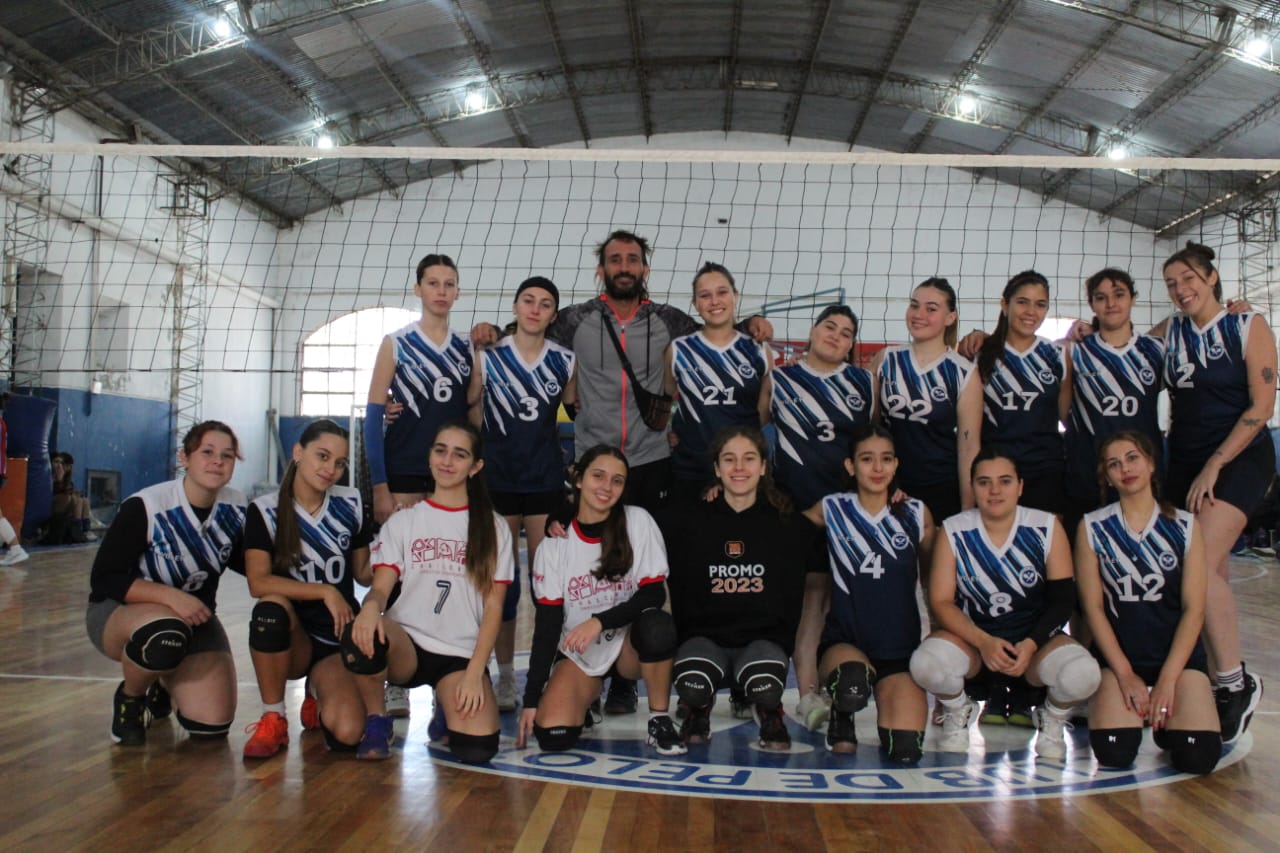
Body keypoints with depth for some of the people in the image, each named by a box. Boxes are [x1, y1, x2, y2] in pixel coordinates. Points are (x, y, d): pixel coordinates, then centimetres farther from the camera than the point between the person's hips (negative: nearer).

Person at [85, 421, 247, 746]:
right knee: (166, 636, -41)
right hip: (118, 611, -4)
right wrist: (170, 596, -36)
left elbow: (244, 561, 10)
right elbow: (104, 581, -22)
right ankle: (129, 697, -5)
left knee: (212, 724, -12)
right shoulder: (145, 507, -23)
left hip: (193, 617, 5)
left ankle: (165, 689, 24)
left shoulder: (236, 508, -8)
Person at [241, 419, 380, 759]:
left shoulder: (350, 505, 3)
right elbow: (259, 583, -18)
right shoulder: (265, 511, -7)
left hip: (341, 639, 2)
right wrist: (325, 592, -24)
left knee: (348, 734, -25)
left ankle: (319, 694, 14)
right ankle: (273, 719, -15)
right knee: (271, 608, -38)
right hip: (291, 641, -1)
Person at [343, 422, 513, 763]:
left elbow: (493, 606, 3)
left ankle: (450, 704, 11)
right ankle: (376, 719, -6)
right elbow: (381, 587, -2)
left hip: (462, 654, 0)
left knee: (477, 747, -26)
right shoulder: (402, 522, 11)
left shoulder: (493, 527, 8)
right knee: (362, 636, -36)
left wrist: (474, 673, -9)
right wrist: (371, 606, -27)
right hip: (406, 645, 0)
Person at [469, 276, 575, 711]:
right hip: (498, 478, 0)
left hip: (547, 479, 1)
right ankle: (505, 676, 14)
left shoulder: (566, 361, 1)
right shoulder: (488, 357, -1)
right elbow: (471, 414, 5)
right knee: (502, 578, 4)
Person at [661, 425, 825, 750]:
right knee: (693, 684, -32)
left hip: (765, 637, 0)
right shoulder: (687, 518, 2)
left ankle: (768, 712, 7)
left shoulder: (788, 522, 5)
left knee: (766, 688, -32)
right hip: (704, 636, 0)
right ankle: (699, 709, 8)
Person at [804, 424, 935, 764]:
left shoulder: (916, 514, 4)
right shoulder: (831, 510, 1)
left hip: (900, 647, 1)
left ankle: (891, 703, 18)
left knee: (905, 752, -16)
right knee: (853, 683, -38)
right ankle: (841, 717, -2)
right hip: (843, 642, -1)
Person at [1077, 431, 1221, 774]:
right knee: (1114, 753, -22)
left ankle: (1164, 715, 13)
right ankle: (1139, 709, 11)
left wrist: (1167, 679, -11)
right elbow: (1093, 608, -2)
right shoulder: (1093, 528, 0)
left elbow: (1194, 609, -2)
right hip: (1118, 653, 0)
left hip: (1178, 652, 1)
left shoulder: (1185, 526, 2)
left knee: (1198, 757, -21)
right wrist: (1125, 674, -10)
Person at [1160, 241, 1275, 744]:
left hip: (1239, 458, -5)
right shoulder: (1169, 334, 9)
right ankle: (1225, 682, 14)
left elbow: (1261, 406, -8)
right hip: (1184, 462, 5)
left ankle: (1235, 683, -11)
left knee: (1201, 565, -21)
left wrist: (1214, 466, -13)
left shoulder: (1249, 327, -3)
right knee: (1212, 577, 5)